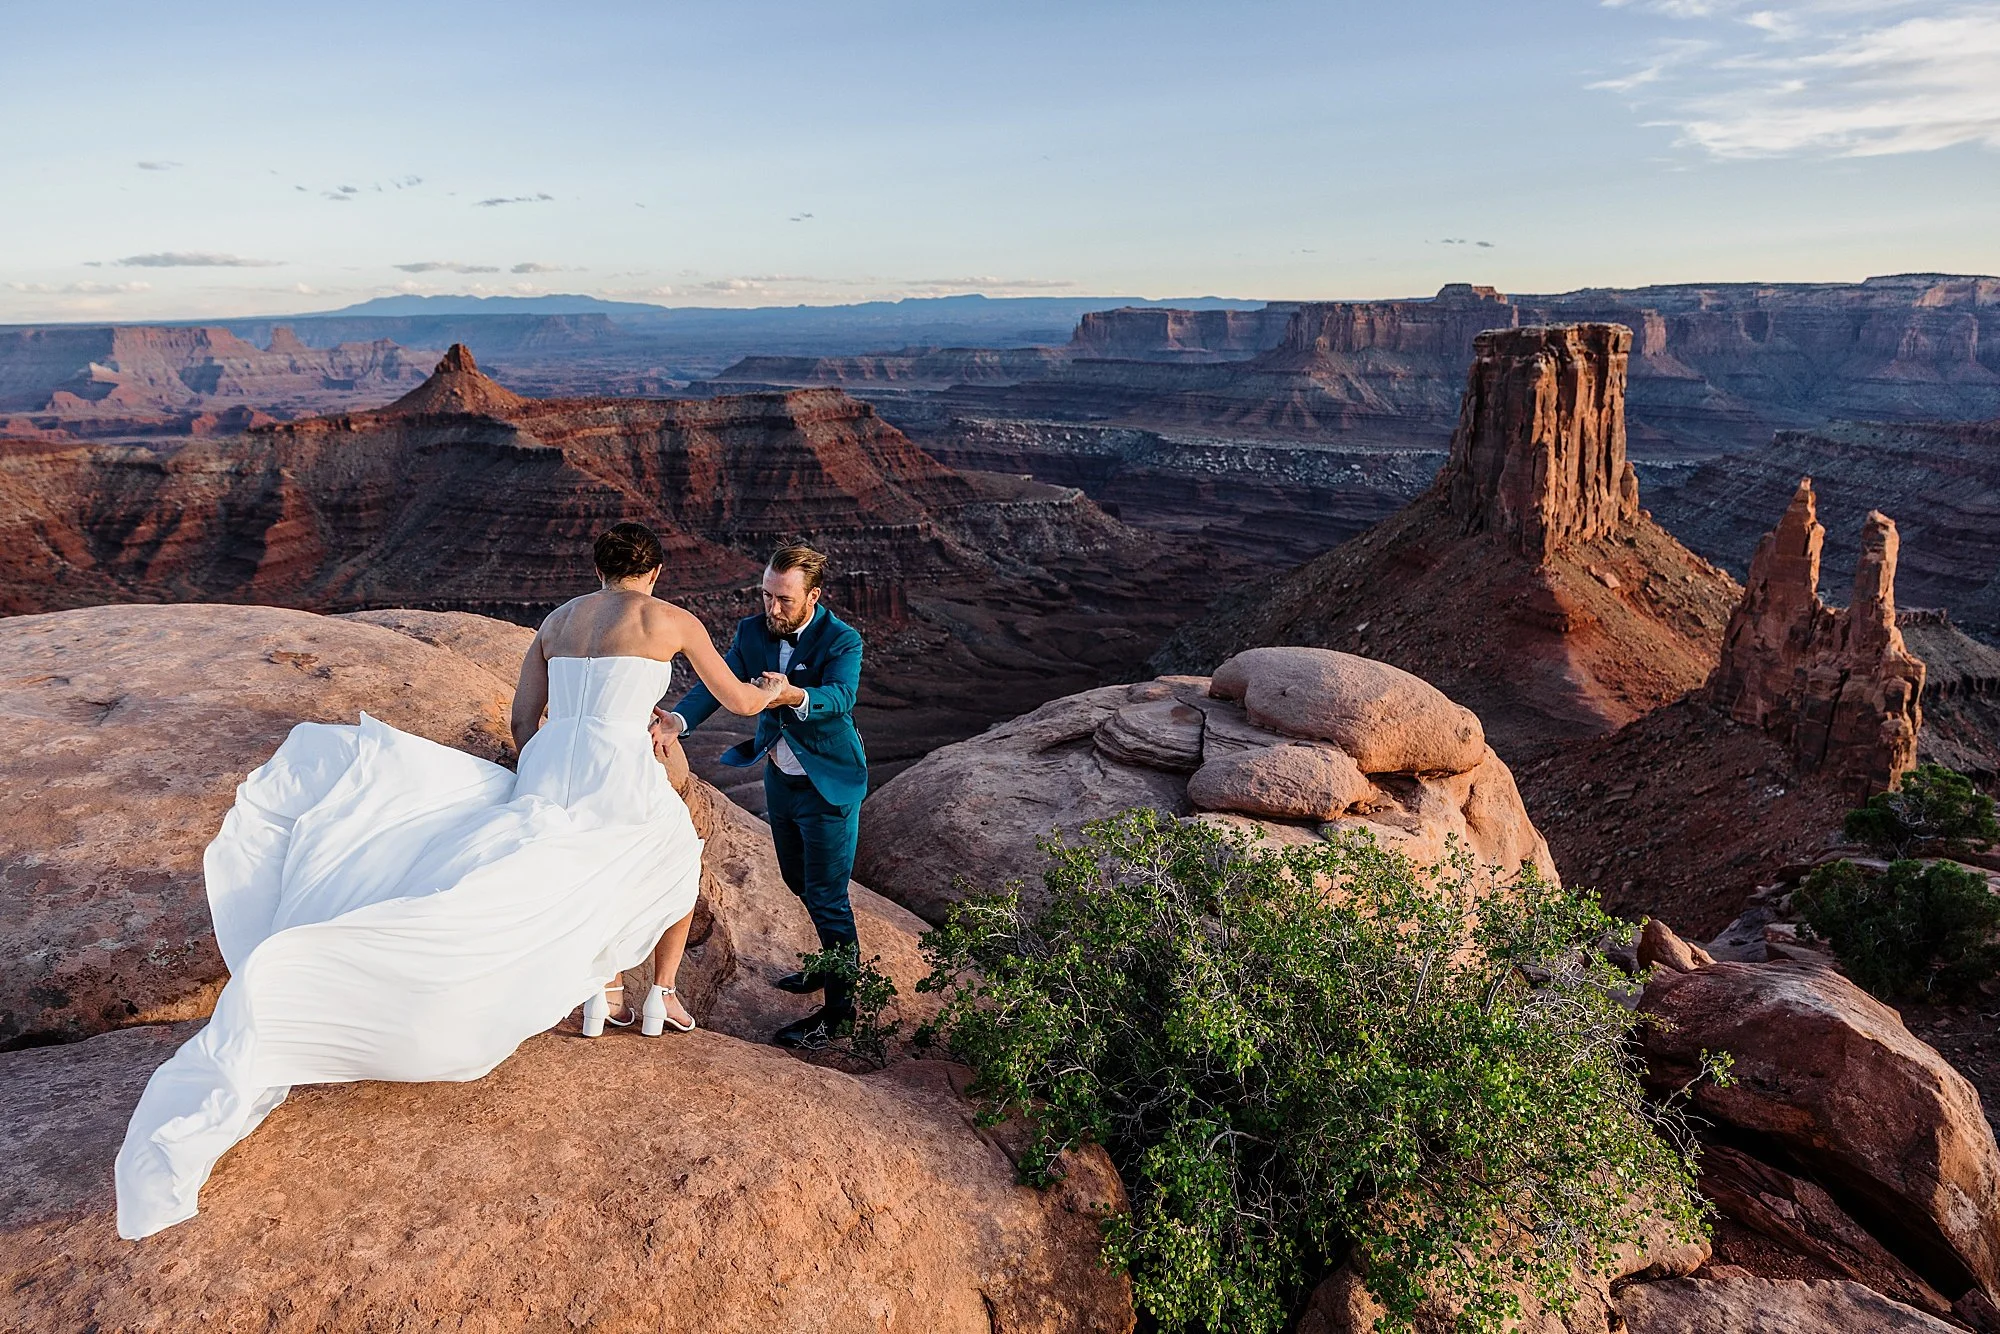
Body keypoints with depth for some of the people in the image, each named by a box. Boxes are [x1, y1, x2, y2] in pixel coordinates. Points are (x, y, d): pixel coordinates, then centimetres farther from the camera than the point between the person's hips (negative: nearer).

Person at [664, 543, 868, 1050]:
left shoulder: (842, 640, -19)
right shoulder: (752, 632, -4)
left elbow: (840, 695, -36)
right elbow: (717, 683, -12)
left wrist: (796, 695, -57)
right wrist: (677, 719, -32)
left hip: (828, 785, -7)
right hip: (780, 779, 7)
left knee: (827, 895, -2)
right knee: (799, 881, 21)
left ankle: (839, 1008, 12)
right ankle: (838, 964, 44)